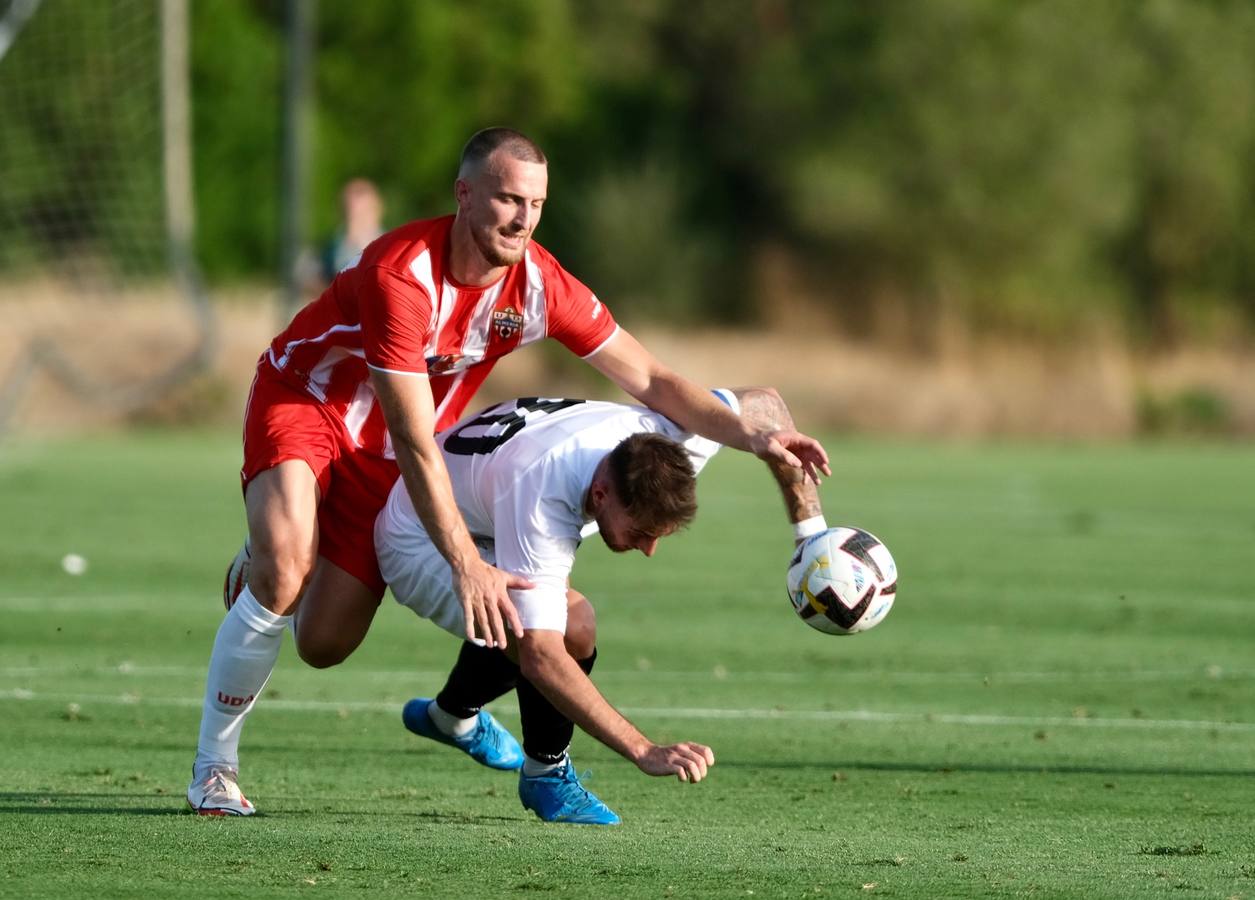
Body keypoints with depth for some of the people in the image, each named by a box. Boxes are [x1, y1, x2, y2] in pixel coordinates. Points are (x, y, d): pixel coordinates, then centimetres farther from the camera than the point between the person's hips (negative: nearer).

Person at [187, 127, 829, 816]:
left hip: (378, 458, 5)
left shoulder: (538, 284, -16)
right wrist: (467, 564, -37)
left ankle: (267, 573, 33)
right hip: (301, 403, -5)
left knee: (324, 644, -4)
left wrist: (751, 437, -20)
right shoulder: (402, 275, -34)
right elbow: (415, 442, -34)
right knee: (283, 577, -31)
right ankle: (214, 767, -14)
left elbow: (649, 379, -7)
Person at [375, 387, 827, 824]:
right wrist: (646, 752, -50)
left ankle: (451, 717, 55)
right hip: (419, 541, -8)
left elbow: (762, 403, -8)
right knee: (571, 627, -27)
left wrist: (810, 526, -12)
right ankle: (546, 774, -3)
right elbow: (541, 658, -47)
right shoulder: (539, 504, -44)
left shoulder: (661, 443, -26)